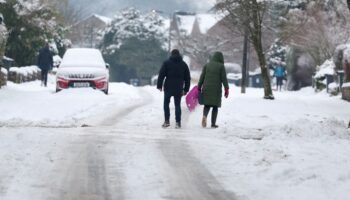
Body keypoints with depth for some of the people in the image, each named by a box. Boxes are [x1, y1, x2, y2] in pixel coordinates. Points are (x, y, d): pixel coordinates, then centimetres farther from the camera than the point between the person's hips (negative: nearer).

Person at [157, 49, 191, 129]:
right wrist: (186, 89, 15)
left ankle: (167, 121, 4)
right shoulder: (183, 64, 10)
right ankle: (178, 122, 0)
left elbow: (161, 74, -5)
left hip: (168, 88, -2)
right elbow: (187, 78, 11)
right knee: (177, 105, 7)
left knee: (166, 103, 12)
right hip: (179, 89, 2)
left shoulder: (167, 63, 0)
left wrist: (159, 85, 0)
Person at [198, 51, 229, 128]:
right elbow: (224, 79, -5)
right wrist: (226, 89, -2)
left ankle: (204, 116, -19)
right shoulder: (221, 66, -2)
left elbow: (202, 77, 7)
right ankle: (213, 123, 2)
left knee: (207, 105, 10)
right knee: (215, 106, 6)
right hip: (216, 89, -2)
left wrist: (199, 87, 12)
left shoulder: (207, 65, 7)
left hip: (206, 88, 3)